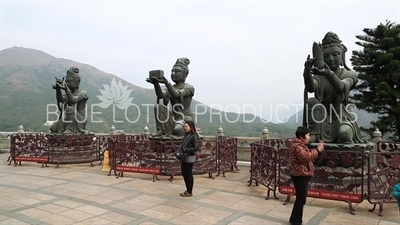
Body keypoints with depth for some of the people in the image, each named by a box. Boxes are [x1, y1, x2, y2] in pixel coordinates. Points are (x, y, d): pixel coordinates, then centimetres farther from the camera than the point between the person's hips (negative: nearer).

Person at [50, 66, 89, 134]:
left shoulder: (83, 93, -2)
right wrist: (58, 89, -28)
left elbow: (72, 101, -22)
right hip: (66, 123, 5)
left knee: (70, 109, -28)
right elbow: (60, 100, -10)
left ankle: (71, 130, -23)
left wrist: (66, 89, -37)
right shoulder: (67, 94, 15)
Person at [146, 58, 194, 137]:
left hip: (186, 119, -4)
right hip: (174, 118, 5)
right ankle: (163, 130, -21)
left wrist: (166, 83, -42)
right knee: (158, 107, -18)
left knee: (178, 129, -36)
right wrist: (156, 84, -33)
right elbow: (160, 95, -13)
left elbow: (177, 95, -26)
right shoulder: (170, 88, 12)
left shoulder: (189, 88, -4)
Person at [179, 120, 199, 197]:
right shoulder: (187, 135, 12)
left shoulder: (194, 136, -12)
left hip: (189, 158, -8)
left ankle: (189, 192, 15)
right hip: (183, 157, 8)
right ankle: (188, 190, 29)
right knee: (184, 174, 14)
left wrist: (186, 150, -20)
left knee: (189, 175, 2)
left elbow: (196, 148, -17)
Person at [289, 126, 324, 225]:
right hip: (300, 176, -11)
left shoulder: (301, 145, 16)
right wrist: (317, 150, -23)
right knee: (301, 200, -4)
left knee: (300, 199, 18)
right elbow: (306, 157, -29)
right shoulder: (297, 146, -18)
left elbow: (308, 156, 20)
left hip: (302, 176, 11)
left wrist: (317, 149, 10)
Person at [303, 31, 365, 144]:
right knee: (311, 101, -26)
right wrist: (307, 73, -47)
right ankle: (313, 134, -25)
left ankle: (346, 139, 0)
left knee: (344, 133, -34)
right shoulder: (318, 75, 3)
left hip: (341, 117, -1)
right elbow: (311, 88, -24)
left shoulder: (349, 74, 1)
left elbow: (341, 87, -25)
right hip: (322, 119, 1)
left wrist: (328, 73, -47)